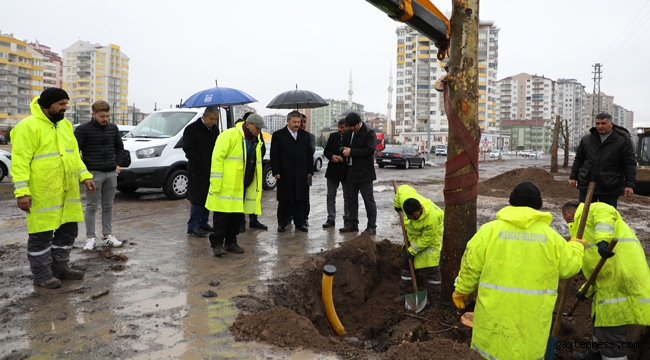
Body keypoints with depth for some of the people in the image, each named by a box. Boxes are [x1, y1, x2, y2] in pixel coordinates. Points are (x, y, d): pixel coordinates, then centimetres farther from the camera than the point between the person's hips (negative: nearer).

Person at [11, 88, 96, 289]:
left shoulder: (65, 125, 13)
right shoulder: (28, 126, -11)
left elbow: (74, 154, 19)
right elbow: (20, 161, -15)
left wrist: (85, 176, 9)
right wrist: (22, 191, -20)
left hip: (67, 192, 8)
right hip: (43, 194, -8)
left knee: (67, 230, 14)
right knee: (42, 235, 3)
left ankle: (60, 268, 28)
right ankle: (42, 275, 16)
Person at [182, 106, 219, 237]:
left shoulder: (215, 129, 12)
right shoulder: (191, 129, -8)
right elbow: (188, 150, -12)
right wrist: (200, 162, -14)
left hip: (210, 170, 7)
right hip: (197, 171, -7)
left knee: (208, 197, 11)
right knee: (197, 198, -6)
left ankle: (203, 223, 22)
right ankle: (193, 226, 0)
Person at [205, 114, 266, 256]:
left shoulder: (256, 140, 14)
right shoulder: (229, 136, -11)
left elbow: (256, 163, 21)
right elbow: (217, 159, -15)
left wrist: (257, 187, 17)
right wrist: (216, 184, -18)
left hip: (244, 186, 8)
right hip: (226, 186, -7)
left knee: (238, 215, 13)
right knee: (222, 215, -3)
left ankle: (231, 242, 25)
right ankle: (217, 244, 7)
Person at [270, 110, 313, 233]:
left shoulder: (305, 135, 11)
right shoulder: (278, 135, 0)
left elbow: (309, 154, 12)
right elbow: (274, 155, -3)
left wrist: (310, 171, 7)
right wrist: (276, 172, -9)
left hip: (301, 174, 3)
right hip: (285, 173, -3)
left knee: (300, 199, 6)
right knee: (284, 200, 4)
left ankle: (299, 223, 16)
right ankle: (282, 223, 15)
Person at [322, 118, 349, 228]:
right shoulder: (333, 136, 3)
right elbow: (326, 151, 8)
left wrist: (343, 158, -19)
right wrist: (332, 156, -11)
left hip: (346, 171, -3)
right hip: (333, 170, 4)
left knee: (347, 197, 8)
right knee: (330, 196, 7)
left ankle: (347, 219, 19)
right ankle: (331, 219, 15)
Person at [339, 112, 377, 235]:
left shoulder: (369, 132, -10)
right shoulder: (348, 133, 12)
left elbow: (370, 150, -19)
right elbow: (344, 146, 23)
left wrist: (351, 152, -19)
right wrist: (343, 151, -2)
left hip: (363, 172, -7)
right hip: (350, 171, 7)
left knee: (368, 199, -1)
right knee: (351, 199, 13)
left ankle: (372, 226, 5)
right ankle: (353, 224, 24)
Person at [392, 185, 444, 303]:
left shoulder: (432, 218, -42)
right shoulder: (405, 196, -32)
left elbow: (426, 239, -29)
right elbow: (402, 189, -7)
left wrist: (412, 251, -21)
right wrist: (396, 205, 9)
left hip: (431, 235, -6)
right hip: (413, 234, 6)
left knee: (430, 266, -8)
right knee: (407, 263, 10)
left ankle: (435, 297, 5)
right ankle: (403, 292, 21)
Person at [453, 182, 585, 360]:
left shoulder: (489, 229, -5)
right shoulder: (550, 236, -2)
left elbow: (471, 266, -2)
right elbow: (569, 266, 10)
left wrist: (462, 290, 13)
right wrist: (576, 246, 31)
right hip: (531, 316, 1)